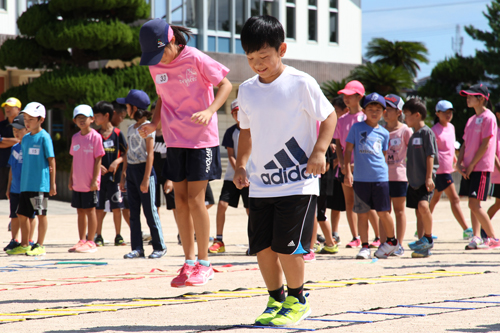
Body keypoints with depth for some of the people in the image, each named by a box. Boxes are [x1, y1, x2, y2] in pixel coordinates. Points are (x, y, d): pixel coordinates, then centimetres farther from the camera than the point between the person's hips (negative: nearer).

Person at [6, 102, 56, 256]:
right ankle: (24, 245, 18)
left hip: (40, 184, -7)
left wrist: (52, 183, -9)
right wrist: (23, 181, 16)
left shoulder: (44, 137, -7)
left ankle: (40, 246, 8)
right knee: (22, 214, 9)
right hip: (25, 184, 7)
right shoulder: (25, 138, 13)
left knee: (41, 214, 1)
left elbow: (51, 160, -7)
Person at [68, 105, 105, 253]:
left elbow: (98, 159, -9)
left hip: (90, 184, -6)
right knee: (80, 211, 10)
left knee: (90, 210, -1)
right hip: (77, 183, 6)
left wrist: (95, 180, -14)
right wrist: (71, 179, 12)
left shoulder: (95, 137, -8)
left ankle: (90, 242, 5)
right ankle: (82, 241, 17)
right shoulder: (75, 138, 9)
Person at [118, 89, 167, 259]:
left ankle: (159, 247, 5)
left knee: (150, 211, -3)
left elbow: (150, 154, -13)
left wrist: (146, 179, -18)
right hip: (131, 171, 8)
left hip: (144, 169, -8)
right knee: (134, 213, 6)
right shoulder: (131, 129, 15)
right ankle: (137, 248, 9)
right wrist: (123, 176, 13)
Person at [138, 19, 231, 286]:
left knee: (195, 200, -7)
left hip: (201, 139, -5)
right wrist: (154, 124, 1)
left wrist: (209, 111, -23)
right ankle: (189, 262, 13)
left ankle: (204, 263, 3)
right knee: (180, 201, 5)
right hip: (175, 140, 6)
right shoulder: (156, 66, 4)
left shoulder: (195, 59, -14)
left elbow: (226, 85, -8)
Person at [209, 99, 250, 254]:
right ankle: (219, 241, -1)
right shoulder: (231, 132, 4)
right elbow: (231, 155, 1)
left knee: (251, 209, -2)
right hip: (232, 176, 2)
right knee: (222, 204, -9)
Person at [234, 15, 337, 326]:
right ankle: (276, 300, 21)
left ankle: (297, 300, 11)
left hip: (298, 183, -5)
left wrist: (319, 151, -15)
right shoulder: (247, 90, 7)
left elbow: (329, 116, -3)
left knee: (287, 246, -9)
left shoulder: (301, 83, -8)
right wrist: (241, 165, 9)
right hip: (261, 184, 5)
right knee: (262, 246, 4)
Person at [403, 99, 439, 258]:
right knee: (418, 211, 7)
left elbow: (430, 155, -13)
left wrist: (429, 177, -18)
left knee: (423, 206, -25)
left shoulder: (426, 132, -8)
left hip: (424, 180, -9)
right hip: (414, 181, 9)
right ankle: (423, 247, 9)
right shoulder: (414, 135, 17)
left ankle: (428, 238, -10)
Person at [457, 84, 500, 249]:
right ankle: (477, 238, 7)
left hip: (481, 167, -8)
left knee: (474, 204, -12)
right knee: (473, 205, 5)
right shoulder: (471, 120, 16)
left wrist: (471, 165, -14)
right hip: (469, 169, 8)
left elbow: (485, 144, -14)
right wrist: (459, 163, 2)